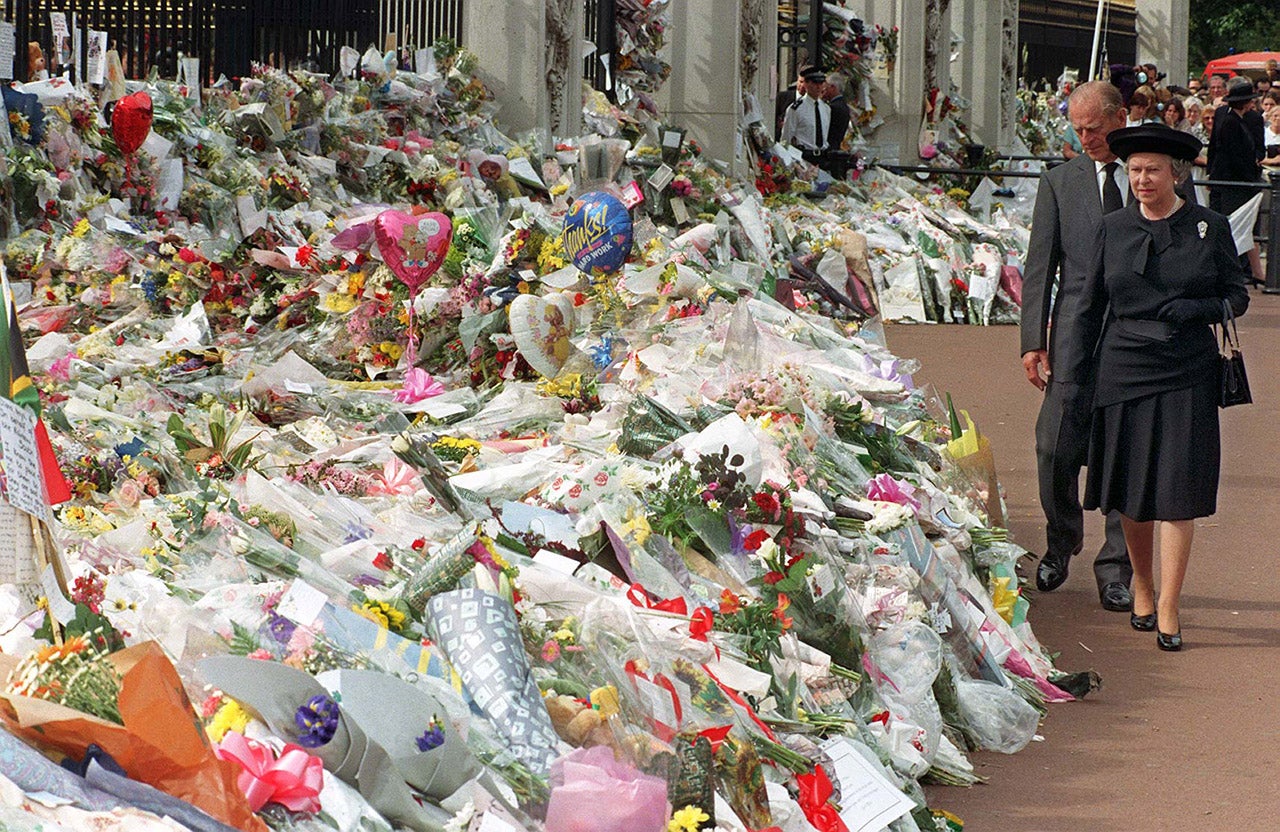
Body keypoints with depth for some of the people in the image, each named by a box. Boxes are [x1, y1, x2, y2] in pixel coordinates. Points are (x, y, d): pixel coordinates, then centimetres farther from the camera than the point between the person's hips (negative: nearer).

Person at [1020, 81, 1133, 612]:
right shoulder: (1059, 183, 9)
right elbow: (1039, 267, 7)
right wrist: (1033, 340, -2)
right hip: (1078, 332, 0)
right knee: (1056, 448, -4)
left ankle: (1116, 568, 9)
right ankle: (1060, 546, 21)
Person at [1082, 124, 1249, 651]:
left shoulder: (1208, 228, 1)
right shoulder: (1114, 230, 6)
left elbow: (1238, 295, 6)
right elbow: (1094, 296, 15)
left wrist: (1199, 309, -12)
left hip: (1187, 373, -2)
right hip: (1125, 367, 2)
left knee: (1178, 489, -7)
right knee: (1130, 489, 7)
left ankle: (1168, 609, -2)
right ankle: (1141, 587, 28)